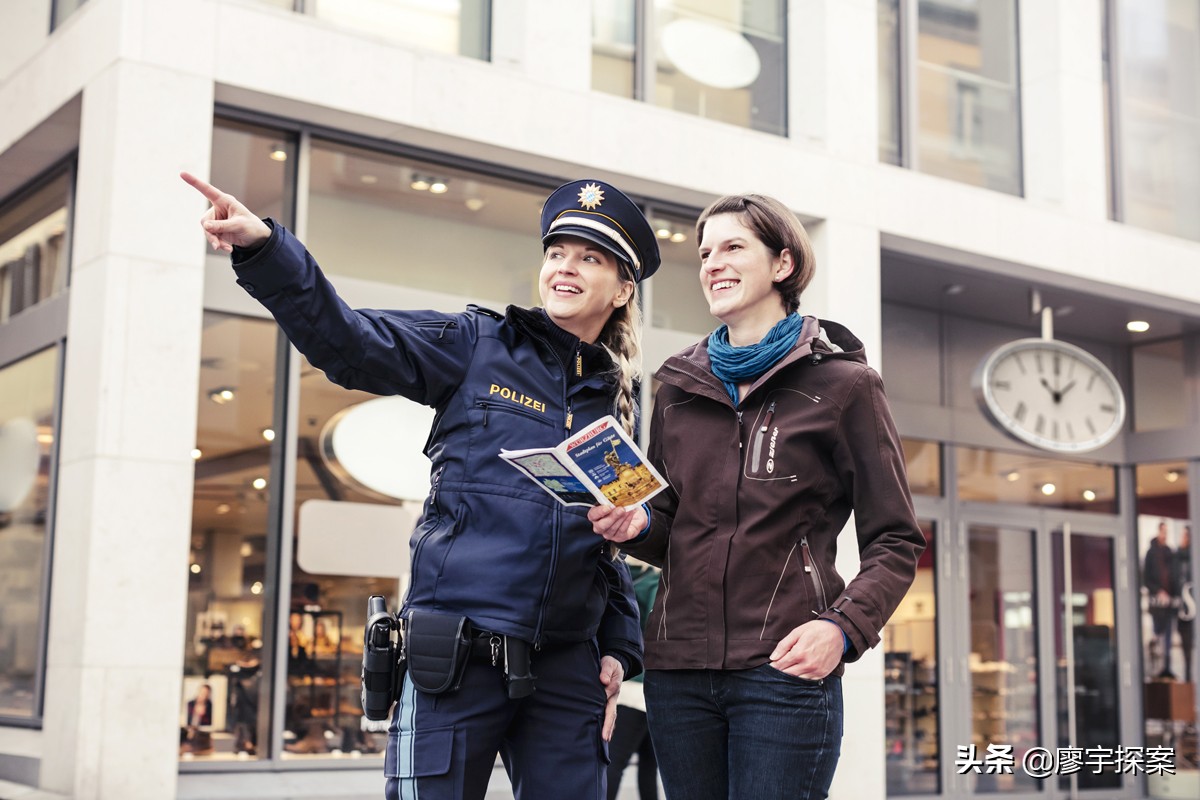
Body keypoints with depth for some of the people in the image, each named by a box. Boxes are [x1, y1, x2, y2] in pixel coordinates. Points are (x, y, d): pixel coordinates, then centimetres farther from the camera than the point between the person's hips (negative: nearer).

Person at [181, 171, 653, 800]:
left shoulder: (622, 401, 14)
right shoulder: (479, 347, 3)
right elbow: (350, 342, -9)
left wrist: (618, 648, 11)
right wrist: (263, 248, -23)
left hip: (566, 671, 4)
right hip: (456, 652, -3)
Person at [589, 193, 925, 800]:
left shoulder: (840, 385, 1)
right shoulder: (679, 389, 14)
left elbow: (895, 542, 0)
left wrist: (843, 627, -17)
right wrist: (637, 526, -1)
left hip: (784, 670, -4)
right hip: (677, 670, 5)